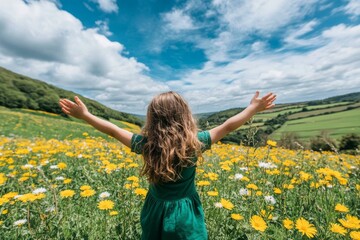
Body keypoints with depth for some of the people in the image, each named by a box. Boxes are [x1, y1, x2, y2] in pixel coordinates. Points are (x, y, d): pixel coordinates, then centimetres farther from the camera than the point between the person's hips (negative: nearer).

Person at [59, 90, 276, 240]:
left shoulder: (146, 144, -17)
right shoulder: (194, 143, -21)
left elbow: (112, 129, -6)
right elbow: (228, 126, -12)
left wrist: (84, 114, 7)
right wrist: (254, 108, 0)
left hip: (157, 213, 2)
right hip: (185, 217, -1)